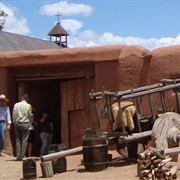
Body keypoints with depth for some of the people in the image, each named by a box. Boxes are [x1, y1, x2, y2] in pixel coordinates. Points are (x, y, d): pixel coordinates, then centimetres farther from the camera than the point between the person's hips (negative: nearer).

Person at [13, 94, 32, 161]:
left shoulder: (16, 105, -1)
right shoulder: (28, 106, -5)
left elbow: (14, 115, 0)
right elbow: (29, 115, 4)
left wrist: (15, 122, 13)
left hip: (17, 123, 2)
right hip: (25, 123, -2)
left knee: (17, 140, 7)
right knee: (24, 140, 2)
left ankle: (18, 156, 5)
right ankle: (22, 156, -2)